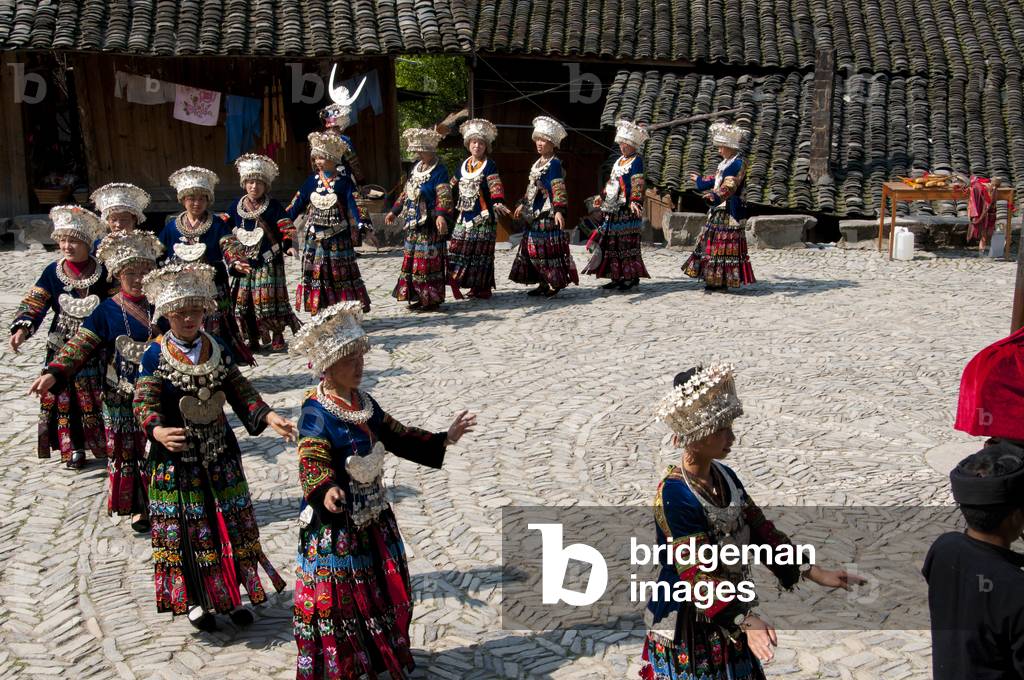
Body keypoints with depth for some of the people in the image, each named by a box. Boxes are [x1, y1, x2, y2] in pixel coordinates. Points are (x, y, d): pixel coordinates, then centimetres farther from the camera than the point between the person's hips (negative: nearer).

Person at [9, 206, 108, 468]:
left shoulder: (103, 272, -4)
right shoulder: (53, 272, -2)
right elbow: (33, 304, -7)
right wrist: (23, 328, -23)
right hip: (62, 347, 1)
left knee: (96, 397, 3)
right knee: (64, 397, 3)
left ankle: (103, 443, 16)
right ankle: (73, 447, 13)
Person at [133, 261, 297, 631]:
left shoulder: (217, 349, 1)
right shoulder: (156, 355, -10)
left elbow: (241, 392, 2)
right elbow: (144, 405, -13)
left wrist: (269, 416, -14)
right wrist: (158, 431, -34)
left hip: (221, 455, 4)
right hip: (176, 457, -3)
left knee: (231, 524, 10)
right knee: (186, 529, 5)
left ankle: (232, 593, 24)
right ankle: (195, 599, 21)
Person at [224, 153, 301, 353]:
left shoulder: (273, 206, -4)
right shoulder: (237, 206, 8)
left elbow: (286, 227, -9)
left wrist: (288, 245, -22)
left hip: (268, 262, -5)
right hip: (245, 262, 5)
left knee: (269, 300, -9)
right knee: (242, 300, 5)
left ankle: (277, 337, 6)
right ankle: (252, 339, 18)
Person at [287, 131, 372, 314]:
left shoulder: (344, 181, -7)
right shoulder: (313, 180, 5)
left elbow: (354, 204, -15)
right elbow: (297, 203, 9)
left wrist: (361, 224, -30)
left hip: (338, 238, -4)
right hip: (315, 238, 4)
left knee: (341, 274, 0)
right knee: (315, 274, 5)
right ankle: (317, 313, 13)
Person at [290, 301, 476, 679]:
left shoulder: (365, 403, 5)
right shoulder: (316, 413, -19)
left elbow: (398, 438, 15)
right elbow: (313, 463, -30)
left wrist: (443, 440, 10)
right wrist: (326, 492, -50)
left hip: (374, 517, 8)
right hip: (335, 524, -8)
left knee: (383, 589, 18)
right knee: (339, 598, 2)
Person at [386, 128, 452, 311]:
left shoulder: (439, 170, -10)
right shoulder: (416, 168, 15)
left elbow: (444, 196, -21)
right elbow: (405, 193, 23)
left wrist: (441, 215, -35)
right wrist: (394, 211, 24)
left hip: (429, 222, -9)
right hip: (413, 222, 9)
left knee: (429, 260, -6)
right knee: (412, 259, 11)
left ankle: (432, 298, 1)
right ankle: (418, 296, 19)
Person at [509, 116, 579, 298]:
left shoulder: (554, 164, -10)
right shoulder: (537, 163, 17)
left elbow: (558, 189, -18)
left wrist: (559, 210, -26)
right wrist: (523, 205, 25)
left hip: (547, 213, -9)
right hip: (533, 214, 9)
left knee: (549, 248, -7)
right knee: (533, 248, 10)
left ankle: (556, 283, -1)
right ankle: (543, 283, 17)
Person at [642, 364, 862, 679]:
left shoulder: (725, 476, 0)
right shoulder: (674, 495, -25)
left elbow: (760, 532, 6)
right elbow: (695, 573, -28)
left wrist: (813, 572, 0)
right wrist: (745, 620, -38)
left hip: (730, 615, 8)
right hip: (686, 626, -7)